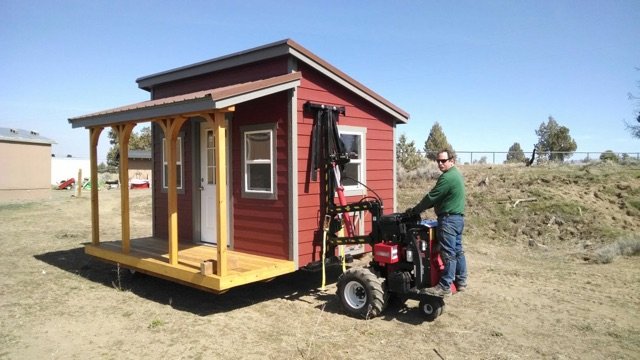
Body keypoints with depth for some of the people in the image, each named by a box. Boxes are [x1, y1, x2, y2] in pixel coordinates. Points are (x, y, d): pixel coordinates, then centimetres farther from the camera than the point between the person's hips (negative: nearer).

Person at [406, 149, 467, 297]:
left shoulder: (447, 177, -19)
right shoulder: (456, 174, 15)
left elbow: (431, 197, -17)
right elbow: (437, 199, 17)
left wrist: (414, 210, -5)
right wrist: (420, 208, 12)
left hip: (448, 219, -11)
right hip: (458, 217, 11)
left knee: (448, 253, -7)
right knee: (458, 250, 15)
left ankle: (444, 287, -2)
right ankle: (461, 281, 24)